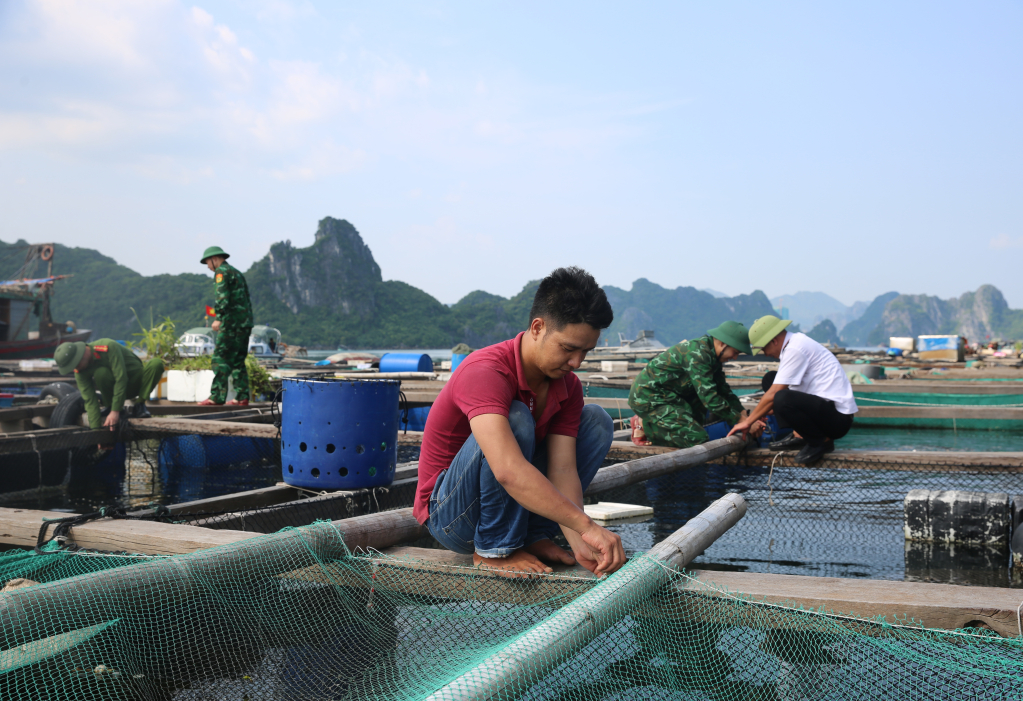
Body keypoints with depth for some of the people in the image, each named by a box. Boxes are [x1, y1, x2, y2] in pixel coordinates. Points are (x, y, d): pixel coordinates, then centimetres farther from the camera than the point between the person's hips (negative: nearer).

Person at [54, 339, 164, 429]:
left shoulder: (109, 347, -29)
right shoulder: (79, 372, -14)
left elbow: (121, 379, -32)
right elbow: (89, 399, -16)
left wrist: (115, 411, -33)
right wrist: (95, 428, -23)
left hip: (137, 381, -2)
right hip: (114, 388, 2)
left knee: (156, 363, -33)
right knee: (100, 372, -32)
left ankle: (139, 405, -19)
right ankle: (109, 407, -8)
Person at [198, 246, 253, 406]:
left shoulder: (221, 271, -2)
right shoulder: (237, 272, 24)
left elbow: (223, 296, -16)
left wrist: (219, 318, -20)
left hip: (232, 322, -9)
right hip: (246, 321, 9)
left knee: (221, 358, -8)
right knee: (238, 360, 10)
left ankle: (217, 396, -12)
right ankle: (242, 397, 7)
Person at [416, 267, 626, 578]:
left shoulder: (568, 386, -5)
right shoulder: (485, 372, -30)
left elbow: (563, 470, -14)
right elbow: (509, 471, -44)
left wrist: (579, 543, -31)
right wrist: (586, 525, -45)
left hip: (515, 503, 7)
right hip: (448, 515, -7)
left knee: (596, 420, -4)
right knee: (515, 418, -33)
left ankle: (533, 537, -6)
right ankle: (494, 550, -17)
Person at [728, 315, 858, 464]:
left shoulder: (795, 349, -17)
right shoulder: (797, 342, 14)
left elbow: (773, 395, -17)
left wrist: (748, 421, -7)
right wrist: (762, 415, 27)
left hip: (838, 418, -10)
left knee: (782, 399, -33)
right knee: (771, 381, 13)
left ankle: (822, 441, -11)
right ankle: (798, 436, 8)